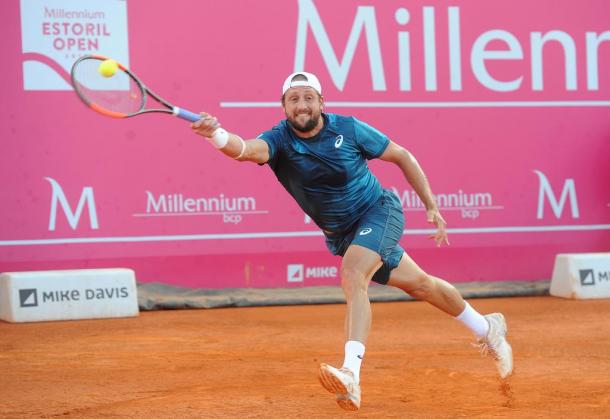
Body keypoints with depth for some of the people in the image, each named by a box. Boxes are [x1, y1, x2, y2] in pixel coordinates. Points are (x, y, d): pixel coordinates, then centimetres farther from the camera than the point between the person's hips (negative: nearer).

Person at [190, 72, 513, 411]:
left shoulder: (348, 129, -16)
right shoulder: (279, 141, -14)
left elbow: (402, 156, -4)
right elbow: (248, 149, -38)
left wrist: (431, 205, -7)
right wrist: (217, 135, -60)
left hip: (379, 211, -4)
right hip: (340, 234, 4)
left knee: (352, 277, -29)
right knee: (417, 284, 15)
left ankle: (352, 375, -39)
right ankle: (487, 328, 39)